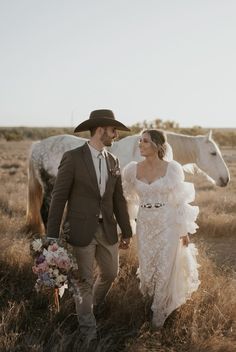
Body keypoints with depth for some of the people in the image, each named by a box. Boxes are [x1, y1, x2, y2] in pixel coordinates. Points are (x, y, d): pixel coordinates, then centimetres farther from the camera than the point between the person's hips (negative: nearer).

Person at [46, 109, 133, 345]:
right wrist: (52, 236, -13)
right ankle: (88, 331, 20)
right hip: (81, 230, -5)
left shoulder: (113, 161, 7)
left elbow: (118, 199, 12)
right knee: (84, 280, 4)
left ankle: (93, 307, 45)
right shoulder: (72, 157, -11)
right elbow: (59, 197, -10)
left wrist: (126, 231, 14)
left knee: (110, 273, 15)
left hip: (107, 229, 6)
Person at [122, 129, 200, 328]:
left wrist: (184, 230, -2)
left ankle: (160, 311, 28)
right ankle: (154, 296, 46)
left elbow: (181, 201, -4)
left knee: (166, 269, 5)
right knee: (147, 268, 12)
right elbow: (125, 196, 12)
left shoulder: (173, 168, -10)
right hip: (145, 225, 3)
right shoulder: (134, 169, -3)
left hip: (168, 224, -3)